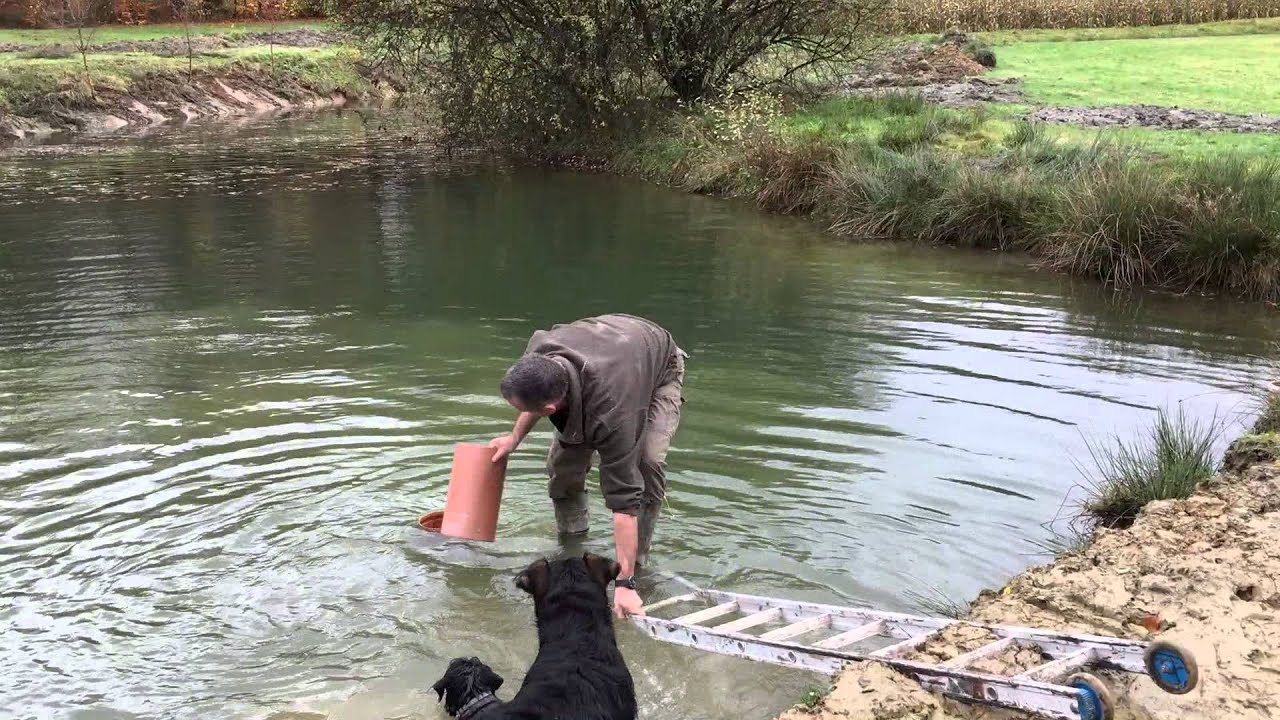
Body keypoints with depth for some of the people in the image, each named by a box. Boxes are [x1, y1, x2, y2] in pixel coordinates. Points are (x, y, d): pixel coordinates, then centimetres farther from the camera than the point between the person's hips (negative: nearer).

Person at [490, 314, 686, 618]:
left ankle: (636, 566, -8)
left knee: (648, 461, -28)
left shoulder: (609, 411, -47)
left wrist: (624, 584, -40)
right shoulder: (539, 351, -33)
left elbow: (624, 500, -43)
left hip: (660, 367, -6)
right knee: (563, 459, -8)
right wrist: (515, 438, -2)